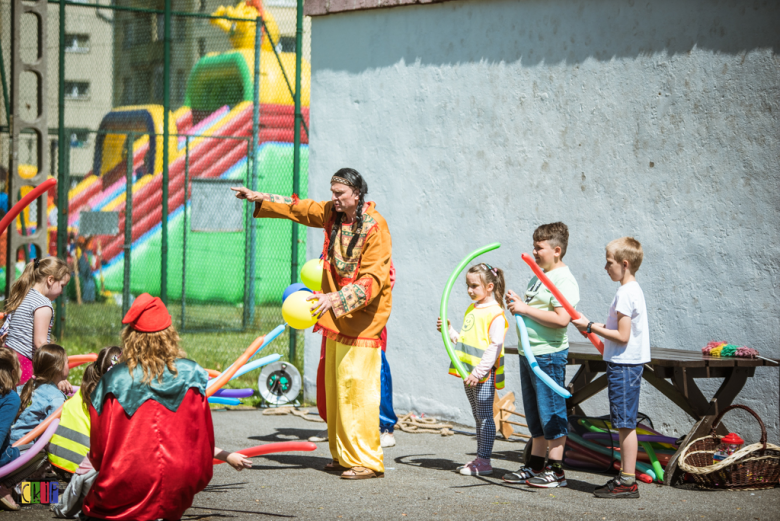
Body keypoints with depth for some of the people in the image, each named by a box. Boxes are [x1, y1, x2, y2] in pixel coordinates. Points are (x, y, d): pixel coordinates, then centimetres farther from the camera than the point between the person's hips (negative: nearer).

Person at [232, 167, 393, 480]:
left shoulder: (375, 228, -18)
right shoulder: (332, 213, 5)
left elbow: (372, 281, -24)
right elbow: (300, 209, 23)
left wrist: (336, 298, -35)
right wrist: (259, 199, 21)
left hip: (362, 319, -8)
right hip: (337, 317, 8)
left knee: (356, 387, -13)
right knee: (335, 388, 10)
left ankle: (367, 461, -12)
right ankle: (343, 457, 17)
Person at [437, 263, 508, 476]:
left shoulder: (495, 314, -14)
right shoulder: (472, 310, 14)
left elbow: (495, 346, -20)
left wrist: (478, 372, -24)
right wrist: (449, 331, 7)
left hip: (484, 374, -9)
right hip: (470, 373, 9)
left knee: (484, 416, -4)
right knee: (478, 417, 14)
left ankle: (484, 461, 0)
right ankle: (480, 459, 20)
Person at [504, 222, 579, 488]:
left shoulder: (564, 280, -15)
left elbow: (561, 318, -25)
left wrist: (526, 309, -20)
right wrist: (517, 302, 7)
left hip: (548, 354, -10)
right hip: (529, 353, 10)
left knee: (551, 412, -5)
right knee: (535, 413, 15)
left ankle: (555, 470, 0)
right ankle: (535, 465, 22)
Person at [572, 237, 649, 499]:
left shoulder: (626, 294, -17)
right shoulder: (632, 290, 15)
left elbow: (622, 336, -21)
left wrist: (591, 327, -14)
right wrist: (600, 328, 13)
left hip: (624, 365, -10)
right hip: (626, 363, 10)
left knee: (625, 423, -7)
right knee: (624, 424, 12)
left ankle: (628, 482, -4)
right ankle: (626, 477, 16)